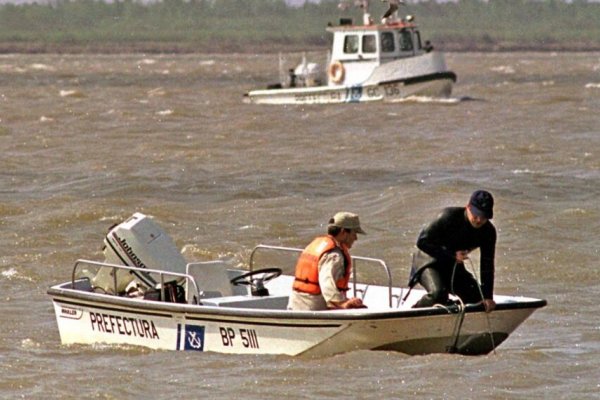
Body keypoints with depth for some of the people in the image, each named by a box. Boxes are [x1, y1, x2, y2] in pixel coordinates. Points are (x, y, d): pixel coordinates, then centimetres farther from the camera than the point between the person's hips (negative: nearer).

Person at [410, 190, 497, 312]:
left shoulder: (488, 231, -9)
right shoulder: (450, 217, -24)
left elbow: (487, 265, -6)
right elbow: (422, 241, -24)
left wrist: (488, 297, -16)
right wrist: (452, 255, -29)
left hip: (454, 268, 6)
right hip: (430, 262, -6)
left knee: (476, 298, -7)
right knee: (438, 293, -34)